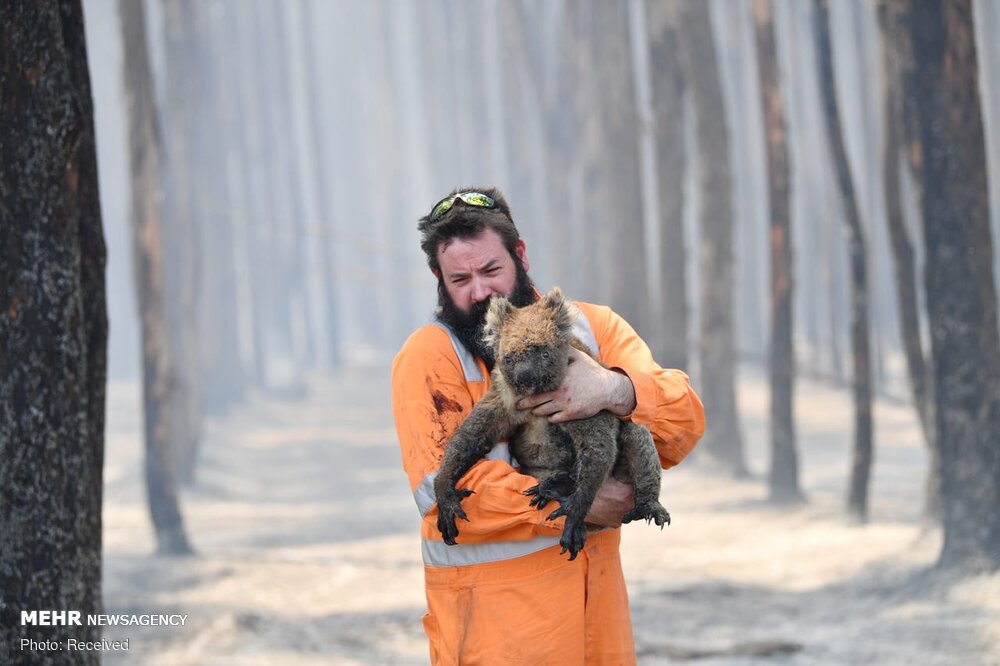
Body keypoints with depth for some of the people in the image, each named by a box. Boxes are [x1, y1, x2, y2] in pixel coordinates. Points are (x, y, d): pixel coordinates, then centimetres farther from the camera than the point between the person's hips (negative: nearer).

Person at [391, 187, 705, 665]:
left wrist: (616, 390, -25)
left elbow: (685, 423, -4)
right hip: (491, 602, -4)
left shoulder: (593, 326, 6)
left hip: (598, 583, 4)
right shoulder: (429, 356, -7)